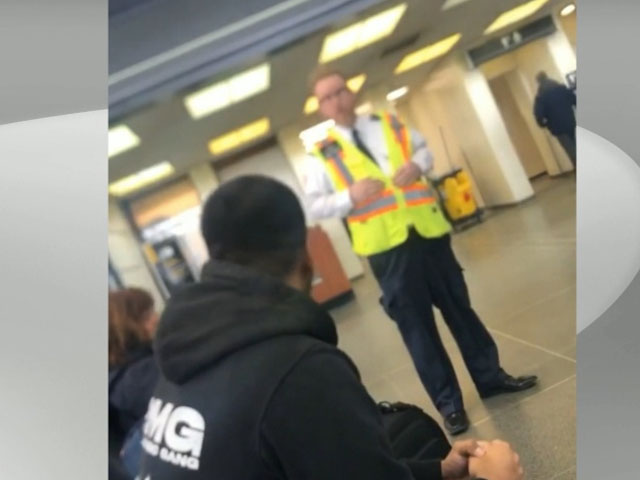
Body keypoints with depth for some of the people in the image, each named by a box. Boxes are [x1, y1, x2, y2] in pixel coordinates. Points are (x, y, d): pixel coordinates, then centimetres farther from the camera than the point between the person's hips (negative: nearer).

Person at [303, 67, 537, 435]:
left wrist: (418, 165, -4)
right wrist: (350, 197, -19)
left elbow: (424, 149, 18)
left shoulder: (389, 124, 10)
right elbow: (315, 205, -3)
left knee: (459, 306, 14)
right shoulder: (324, 154, 0)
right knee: (416, 325, 5)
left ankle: (491, 376, 32)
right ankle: (449, 402, 19)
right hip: (386, 247, -3)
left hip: (428, 230, 3)